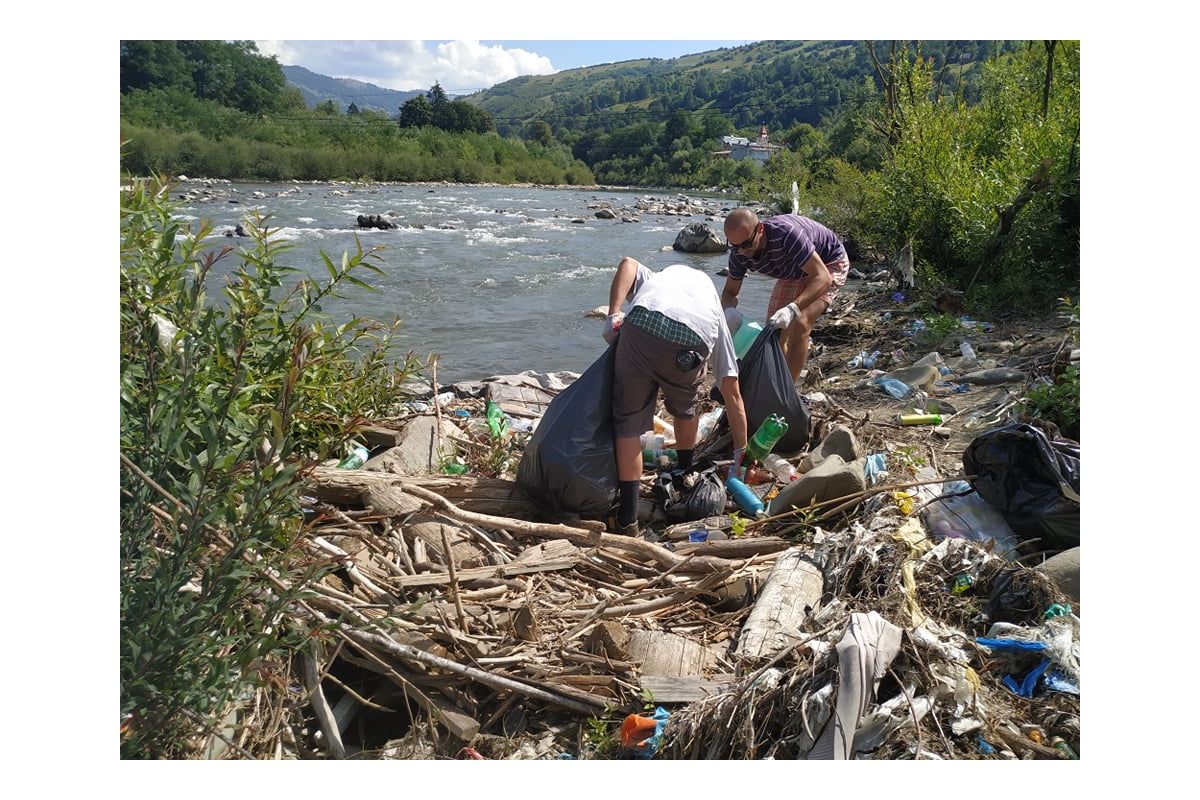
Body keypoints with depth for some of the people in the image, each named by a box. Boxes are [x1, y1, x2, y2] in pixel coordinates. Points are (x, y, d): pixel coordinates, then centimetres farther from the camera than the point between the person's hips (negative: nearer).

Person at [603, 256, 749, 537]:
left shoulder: (651, 278, 43)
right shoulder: (716, 312, 39)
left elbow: (628, 263, 16)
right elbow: (732, 394, 35)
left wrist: (613, 315, 9)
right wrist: (740, 453, 40)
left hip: (641, 325, -1)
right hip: (691, 343, 1)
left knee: (628, 420, 14)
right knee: (685, 408, 32)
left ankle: (628, 518, 13)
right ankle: (685, 475, 51)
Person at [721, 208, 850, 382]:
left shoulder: (786, 233, -41)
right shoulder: (739, 252, -21)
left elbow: (823, 278, -43)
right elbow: (729, 292, -6)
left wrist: (793, 308, -57)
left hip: (829, 264, -7)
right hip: (794, 272, 7)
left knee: (800, 325, -24)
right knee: (774, 330, 0)